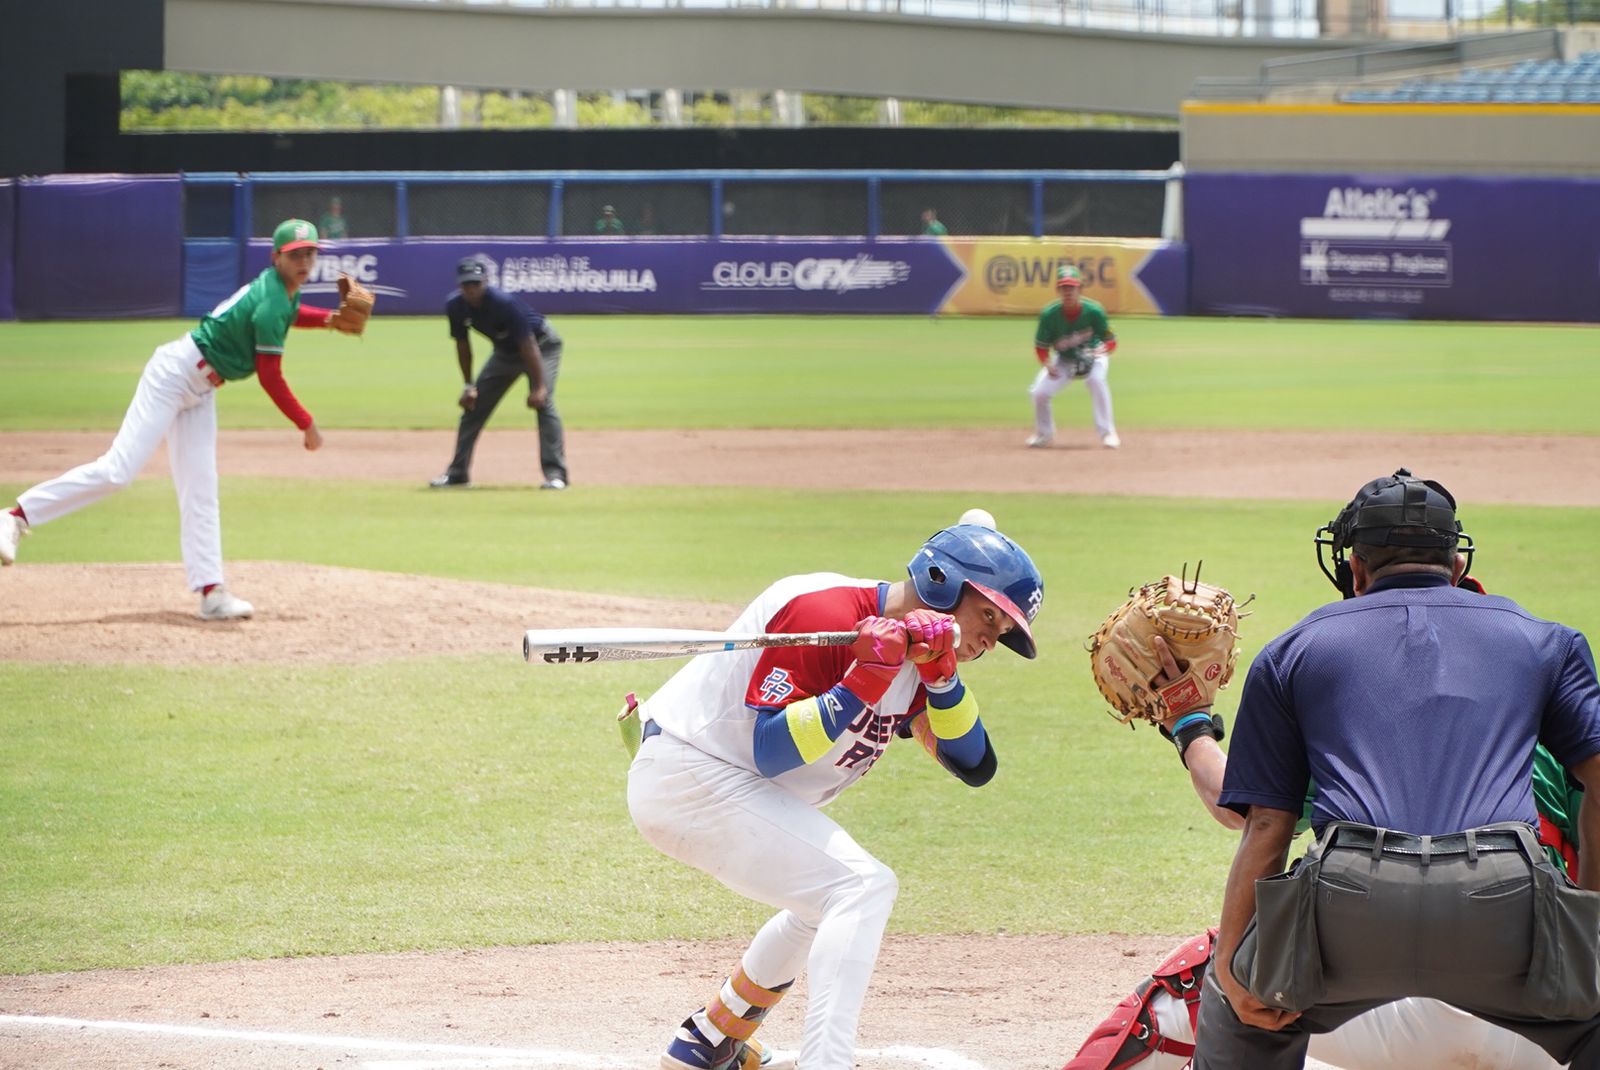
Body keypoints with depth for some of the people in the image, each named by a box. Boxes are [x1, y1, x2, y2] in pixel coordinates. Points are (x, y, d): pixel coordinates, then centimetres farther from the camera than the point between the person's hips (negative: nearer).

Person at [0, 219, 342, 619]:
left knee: (200, 493, 4)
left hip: (199, 389, 10)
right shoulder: (271, 304, -21)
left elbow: (287, 314, 34)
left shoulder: (280, 287, 8)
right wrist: (306, 424, -10)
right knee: (117, 470, -17)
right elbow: (270, 378, -18)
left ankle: (211, 593, 0)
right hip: (176, 373, -10)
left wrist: (330, 317, 17)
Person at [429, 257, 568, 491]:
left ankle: (555, 474, -25)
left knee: (543, 402, -24)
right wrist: (468, 386, -2)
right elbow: (463, 345, -1)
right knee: (473, 406, 4)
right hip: (505, 351, 7)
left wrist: (538, 387, -38)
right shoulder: (456, 307, -17)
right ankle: (458, 472, 15)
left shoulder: (504, 304, -36)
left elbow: (528, 346, -35)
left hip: (541, 346, -7)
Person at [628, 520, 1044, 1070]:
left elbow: (974, 767, 2)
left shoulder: (914, 652, 7)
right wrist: (864, 683, -33)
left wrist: (941, 676, -14)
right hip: (691, 775, -11)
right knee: (863, 888, -20)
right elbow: (771, 752, -26)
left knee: (827, 895, 28)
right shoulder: (826, 611, -22)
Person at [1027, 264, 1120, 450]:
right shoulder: (1049, 314, -22)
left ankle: (1107, 433, -23)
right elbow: (1041, 346, -10)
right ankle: (1044, 434, 16)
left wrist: (1100, 350, -40)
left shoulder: (1093, 311, -25)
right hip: (1062, 359, 2)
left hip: (1091, 357, -2)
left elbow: (1110, 342, -17)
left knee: (1097, 380, -33)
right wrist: (1048, 365, -30)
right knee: (1039, 392, -13)